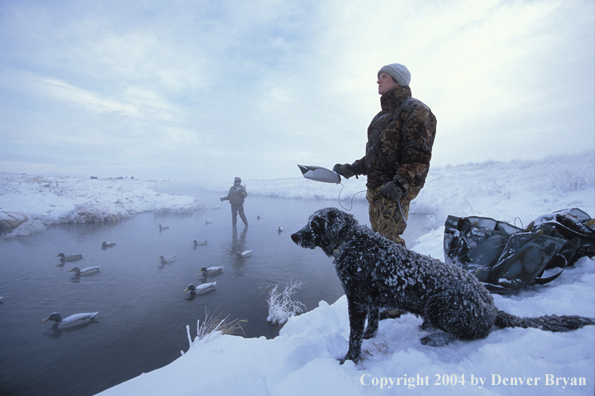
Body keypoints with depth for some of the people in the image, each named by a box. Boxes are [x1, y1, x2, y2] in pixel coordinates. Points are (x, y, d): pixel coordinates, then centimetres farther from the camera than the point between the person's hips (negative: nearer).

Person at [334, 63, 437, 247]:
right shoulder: (382, 115, 24)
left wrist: (400, 182, -25)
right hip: (375, 187, 9)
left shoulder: (415, 110, -2)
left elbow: (419, 154, -14)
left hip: (396, 190, -8)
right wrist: (354, 168, 17)